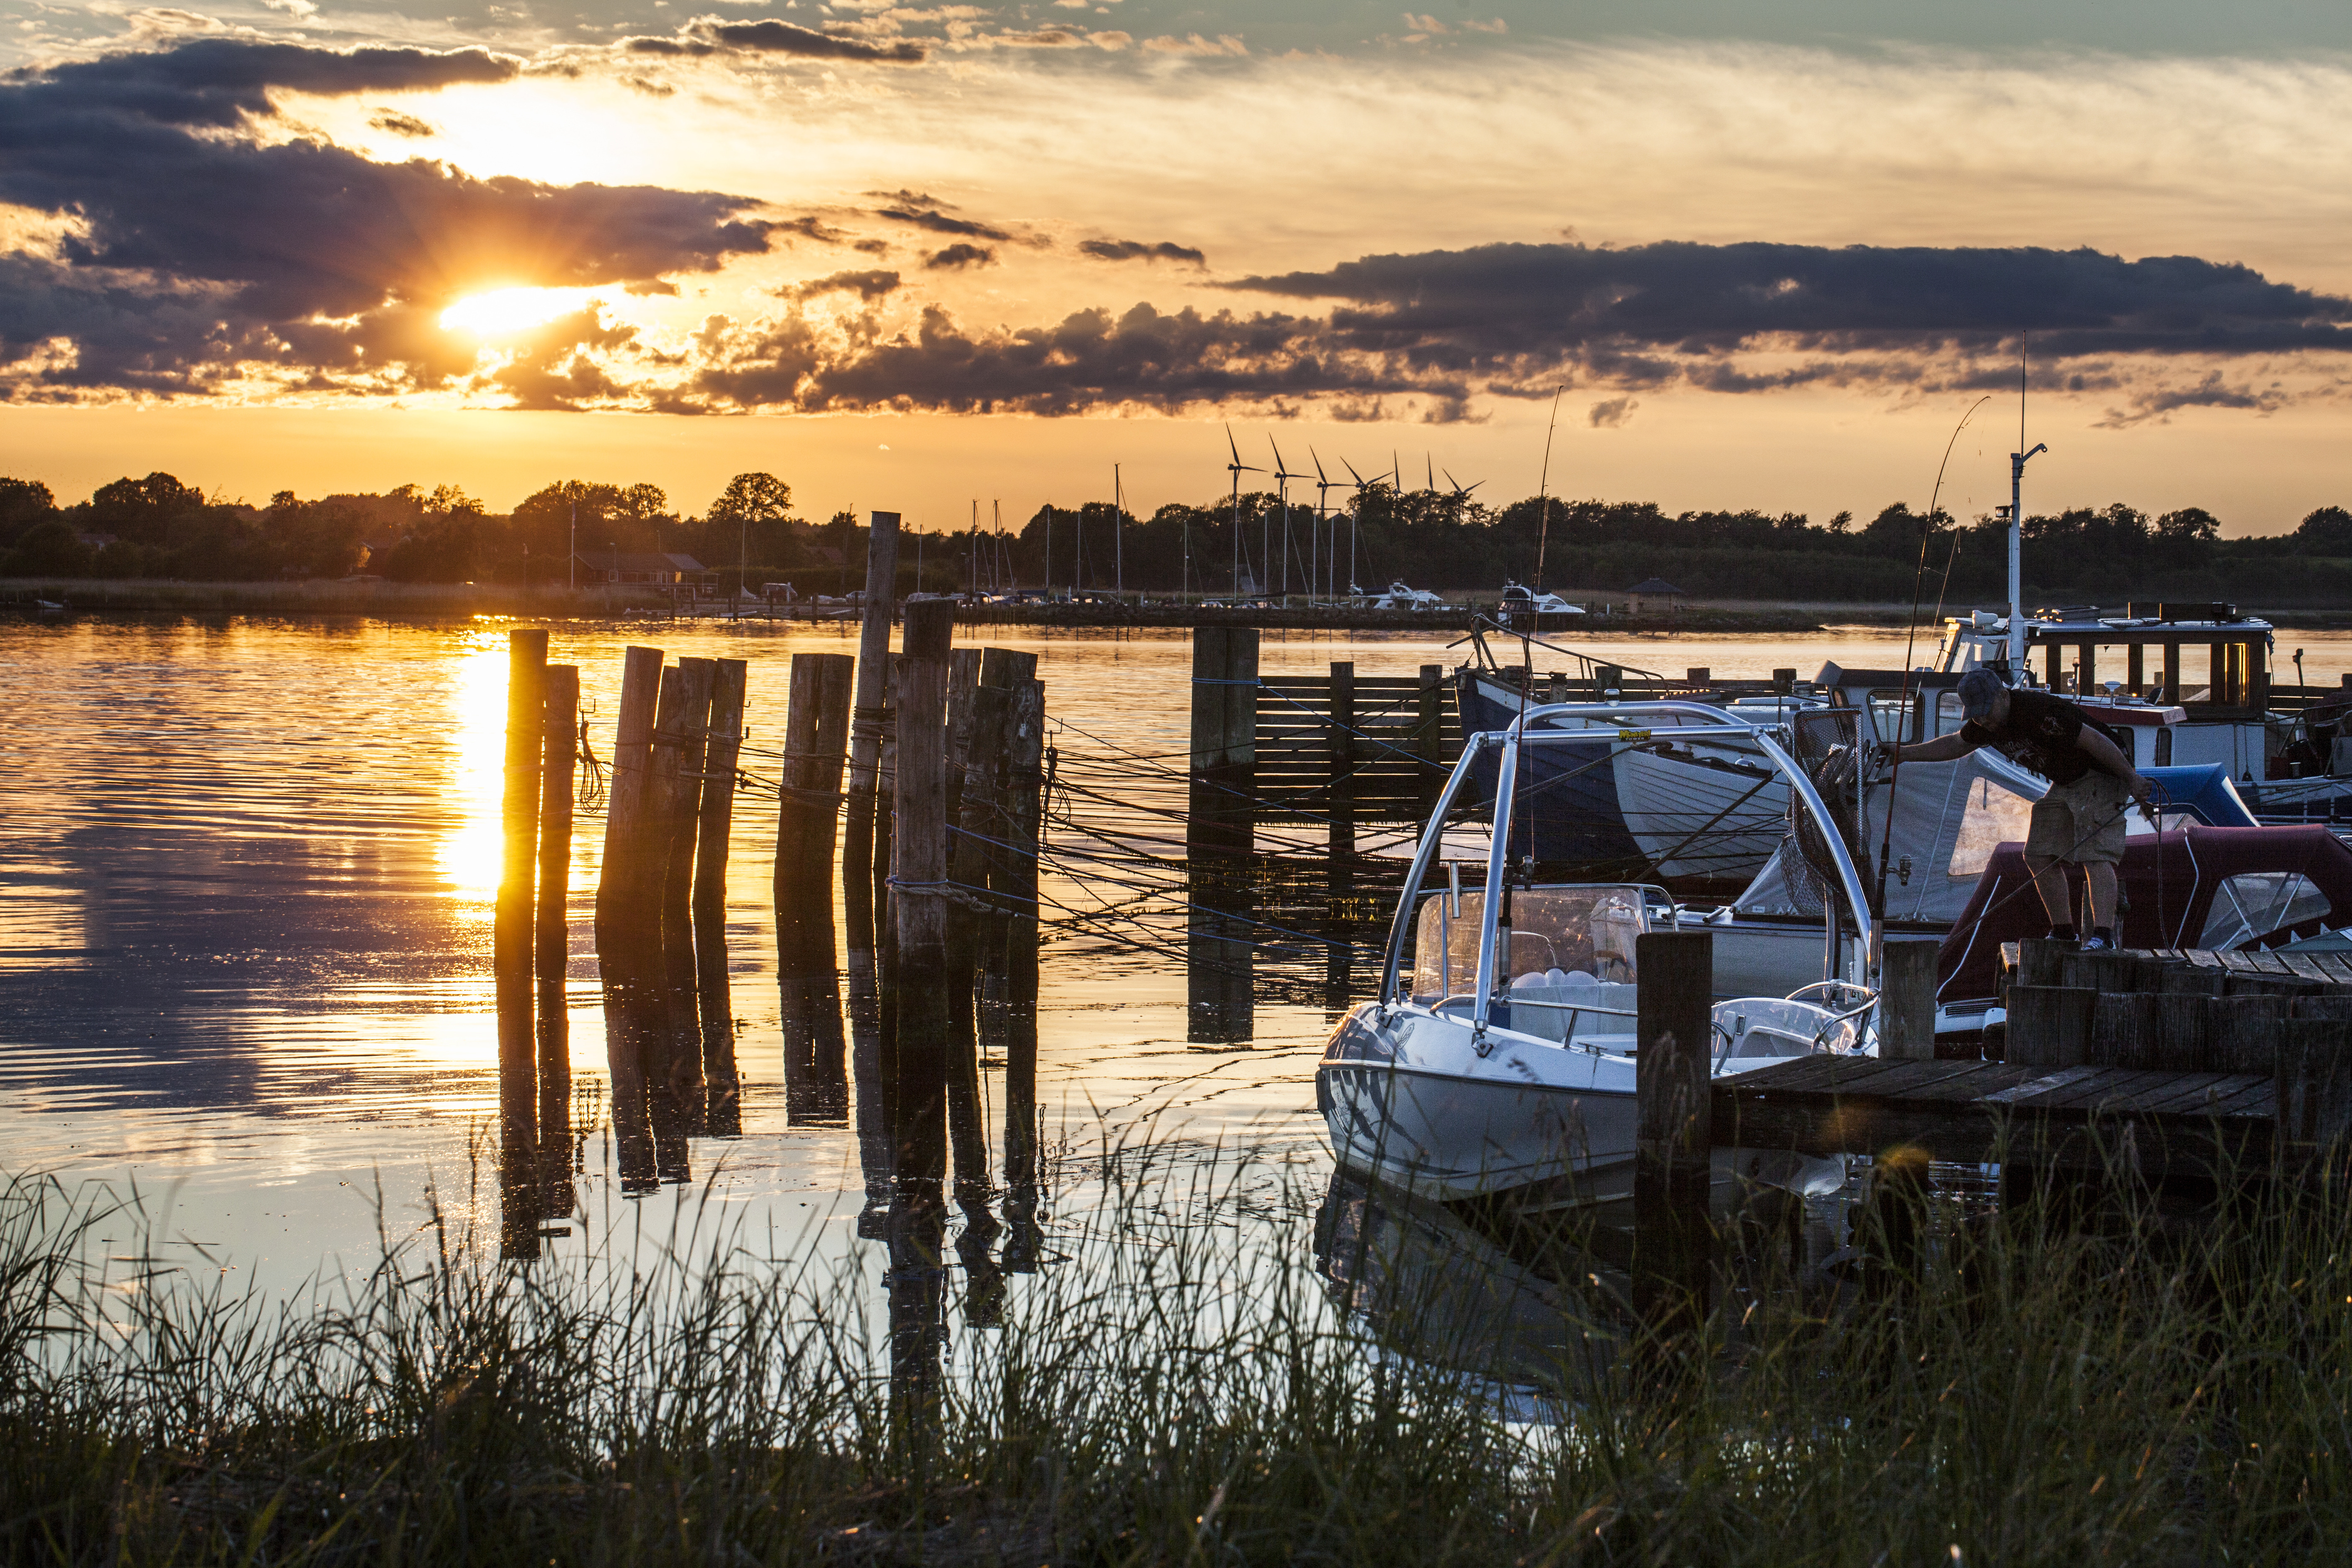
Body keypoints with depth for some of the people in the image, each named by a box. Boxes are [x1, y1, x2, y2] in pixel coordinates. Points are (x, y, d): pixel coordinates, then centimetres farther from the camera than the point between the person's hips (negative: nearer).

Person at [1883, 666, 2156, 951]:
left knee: (2095, 855, -22)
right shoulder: (1984, 724, -2)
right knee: (2038, 856, 4)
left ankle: (2103, 935, -30)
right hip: (2064, 785, 9)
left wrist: (2132, 779, -23)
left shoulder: (2038, 711, -30)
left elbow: (2095, 741, -27)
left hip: (2101, 776, -9)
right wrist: (1901, 753, 18)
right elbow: (1955, 745, 19)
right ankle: (2063, 932, 11)